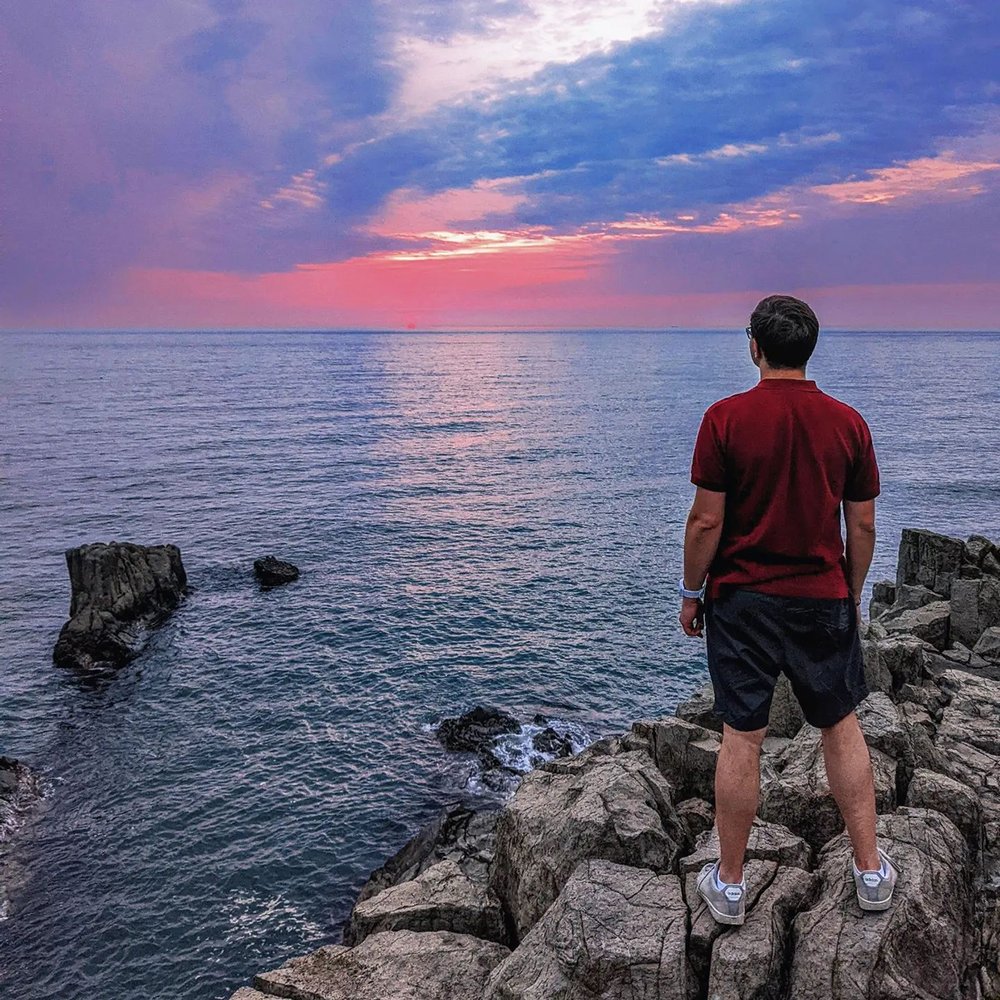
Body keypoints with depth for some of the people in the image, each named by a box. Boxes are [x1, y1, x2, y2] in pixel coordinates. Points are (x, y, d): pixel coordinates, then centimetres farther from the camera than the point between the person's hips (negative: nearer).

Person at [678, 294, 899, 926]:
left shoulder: (726, 418, -11)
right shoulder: (849, 423, -2)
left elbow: (706, 521, -12)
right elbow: (863, 526, 2)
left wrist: (692, 592, 1)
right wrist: (853, 593, 16)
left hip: (742, 599, -2)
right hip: (823, 599, 2)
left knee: (743, 738, 5)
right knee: (843, 728, 18)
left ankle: (729, 883, 19)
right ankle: (871, 872, 28)